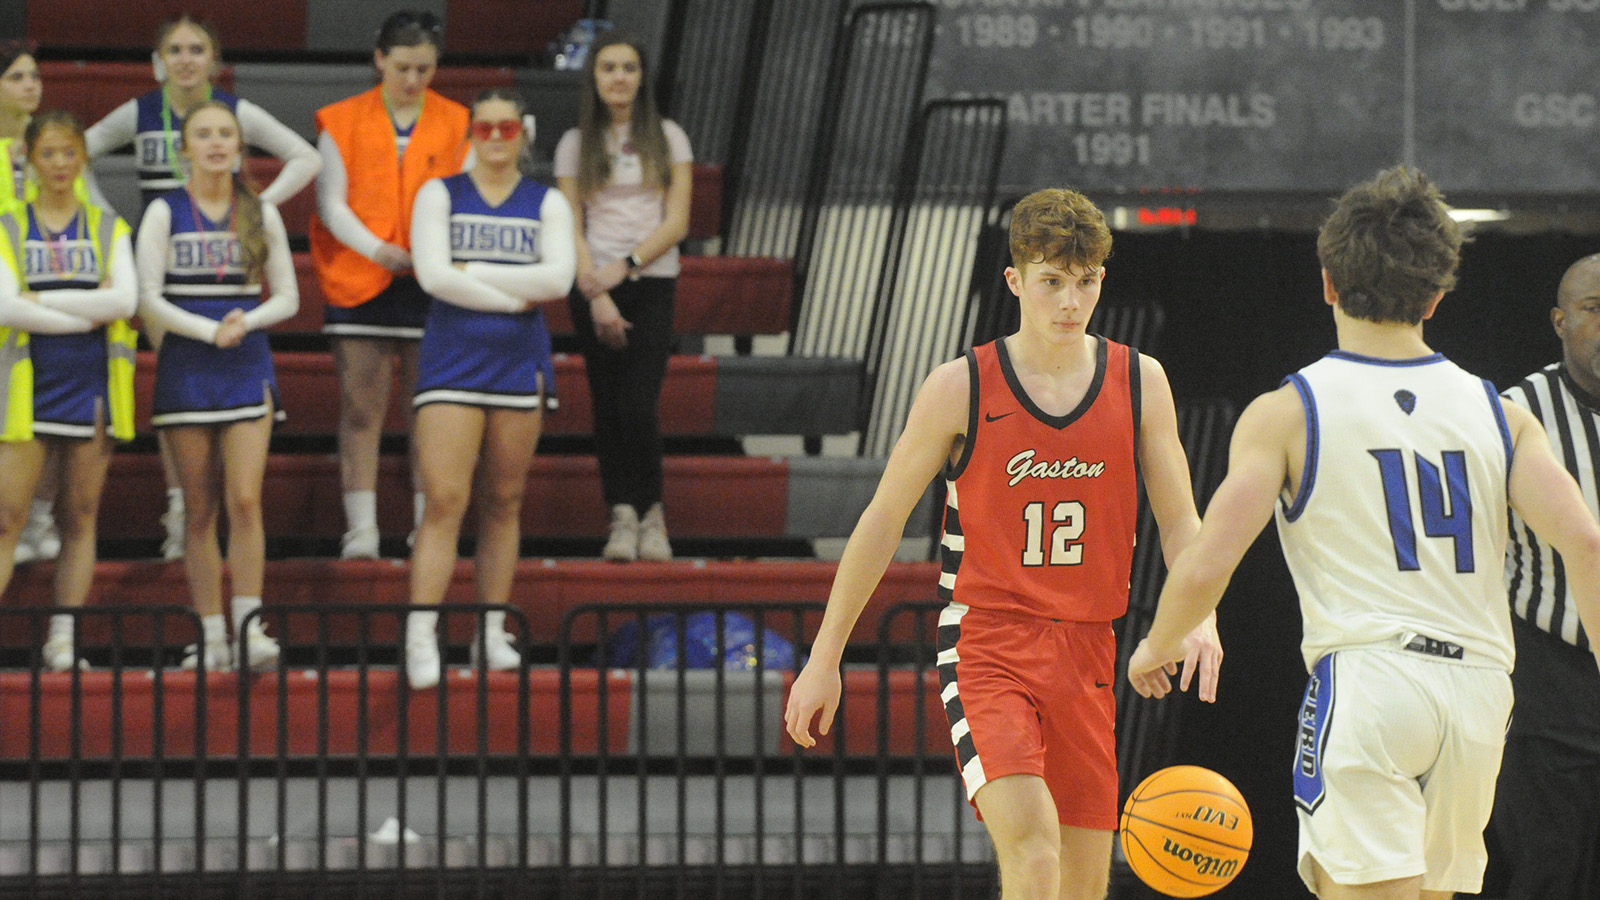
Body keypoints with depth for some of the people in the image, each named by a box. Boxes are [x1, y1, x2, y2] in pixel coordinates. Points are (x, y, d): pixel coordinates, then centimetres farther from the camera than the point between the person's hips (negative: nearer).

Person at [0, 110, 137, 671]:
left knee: (80, 517, 1)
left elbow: (126, 298, -6)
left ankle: (63, 639, 4)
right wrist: (87, 312, -11)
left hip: (91, 386, 2)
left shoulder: (108, 229, 10)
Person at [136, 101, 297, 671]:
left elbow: (287, 297, 9)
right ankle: (211, 635, 5)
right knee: (199, 510, 1)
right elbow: (149, 298, -4)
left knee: (245, 501, -12)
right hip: (186, 368, -1)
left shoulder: (261, 215, 7)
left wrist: (246, 321, -11)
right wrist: (211, 330, -16)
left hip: (247, 368, 1)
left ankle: (249, 626, -13)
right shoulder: (165, 213, 1)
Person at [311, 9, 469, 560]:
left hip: (432, 283, 1)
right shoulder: (343, 122, 5)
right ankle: (361, 529, -2)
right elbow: (332, 204, 1)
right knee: (360, 410, -3)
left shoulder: (456, 125, 8)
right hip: (359, 282, -1)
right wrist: (376, 249, -14)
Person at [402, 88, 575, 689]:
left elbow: (558, 278, -8)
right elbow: (433, 274, -10)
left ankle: (493, 634, 13)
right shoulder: (440, 195, 4)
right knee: (443, 500, -12)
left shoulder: (547, 204, 8)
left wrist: (472, 272, -11)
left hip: (519, 365, 2)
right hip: (452, 363, -2)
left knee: (504, 503, 6)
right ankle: (420, 640, -16)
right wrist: (514, 298, -10)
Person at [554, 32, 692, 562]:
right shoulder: (576, 144, 7)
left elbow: (677, 221, 1)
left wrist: (626, 265, -12)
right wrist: (595, 293, -10)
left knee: (638, 406, -13)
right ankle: (621, 517, 0)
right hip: (594, 286, 1)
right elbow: (571, 227, 2)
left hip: (651, 283, -1)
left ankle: (651, 514, 1)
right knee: (608, 406, -2)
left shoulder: (667, 139, 7)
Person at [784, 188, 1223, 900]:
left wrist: (1197, 617, -15)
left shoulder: (1139, 383, 3)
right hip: (984, 644, -4)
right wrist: (824, 659, 5)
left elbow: (1179, 522, 6)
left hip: (1085, 650, 4)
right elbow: (883, 521, 3)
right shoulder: (961, 388, -5)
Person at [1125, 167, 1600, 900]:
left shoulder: (1285, 414, 1)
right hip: (1479, 688, 5)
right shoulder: (1497, 414, 11)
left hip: (1363, 678, -4)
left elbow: (1205, 567, -7)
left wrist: (1156, 648, 13)